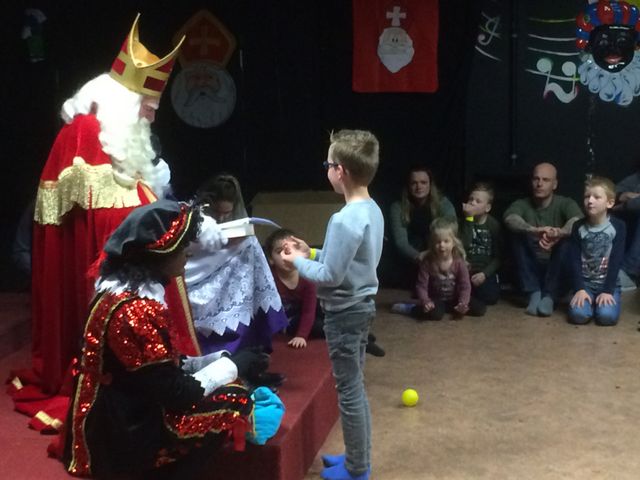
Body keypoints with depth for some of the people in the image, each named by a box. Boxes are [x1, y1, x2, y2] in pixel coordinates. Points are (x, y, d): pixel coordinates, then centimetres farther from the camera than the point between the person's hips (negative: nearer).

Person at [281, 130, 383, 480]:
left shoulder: (345, 220, -25)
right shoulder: (373, 210, 4)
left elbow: (330, 276, -22)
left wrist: (298, 262, -7)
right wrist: (312, 254, 10)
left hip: (345, 312, -9)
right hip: (361, 305, 9)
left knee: (348, 390, 3)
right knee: (356, 387, 19)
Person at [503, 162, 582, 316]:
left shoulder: (565, 204, -4)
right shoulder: (521, 204, -1)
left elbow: (577, 222, -28)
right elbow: (509, 219, -26)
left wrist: (559, 233, -51)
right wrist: (534, 231, -47)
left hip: (556, 271, -1)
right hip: (530, 269, 1)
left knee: (567, 239, -27)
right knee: (518, 235, -23)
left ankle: (549, 295, -19)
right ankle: (534, 292, -19)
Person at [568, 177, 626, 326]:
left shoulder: (618, 226, -6)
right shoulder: (578, 227, -1)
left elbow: (616, 261, -9)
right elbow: (574, 261, -3)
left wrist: (608, 291, -15)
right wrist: (579, 289, -13)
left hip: (609, 284, -1)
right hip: (585, 283, 1)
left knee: (607, 316, -26)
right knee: (578, 315, -23)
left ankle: (603, 300, 9)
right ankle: (590, 301, 11)